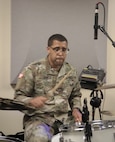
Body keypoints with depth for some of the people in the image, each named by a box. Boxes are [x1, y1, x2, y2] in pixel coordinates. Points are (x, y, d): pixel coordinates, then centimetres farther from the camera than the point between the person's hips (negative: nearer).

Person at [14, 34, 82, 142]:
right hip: (39, 118, -4)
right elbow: (18, 97, -3)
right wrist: (31, 102, -23)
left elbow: (75, 95, 23)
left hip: (65, 118, 4)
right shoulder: (32, 70, -5)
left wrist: (75, 109, 3)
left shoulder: (71, 71, 9)